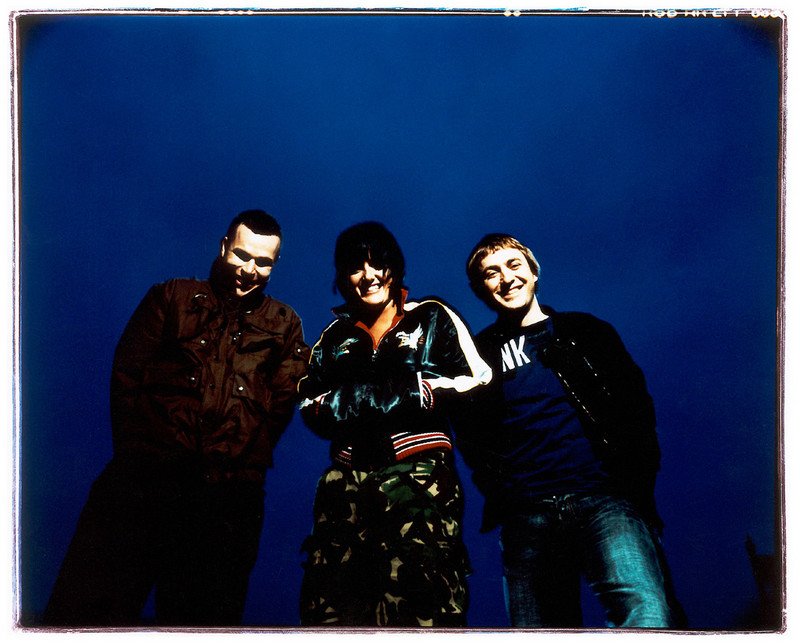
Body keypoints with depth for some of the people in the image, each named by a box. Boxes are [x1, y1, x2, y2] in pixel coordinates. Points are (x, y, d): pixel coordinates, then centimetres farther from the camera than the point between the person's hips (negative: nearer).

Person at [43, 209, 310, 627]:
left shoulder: (284, 325, 18)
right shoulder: (171, 298, 15)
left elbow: (282, 403, 12)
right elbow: (126, 374, 8)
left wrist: (244, 460, 1)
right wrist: (135, 453, -1)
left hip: (230, 492, 1)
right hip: (144, 478, -1)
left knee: (207, 615, 4)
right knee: (88, 608, -10)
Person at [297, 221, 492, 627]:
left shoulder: (431, 318, 14)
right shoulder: (335, 336, 23)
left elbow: (474, 380, 6)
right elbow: (308, 403, 22)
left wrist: (413, 392, -7)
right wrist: (338, 405, 0)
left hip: (419, 478, -3)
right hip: (347, 484, 4)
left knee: (421, 610, -16)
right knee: (331, 609, -6)